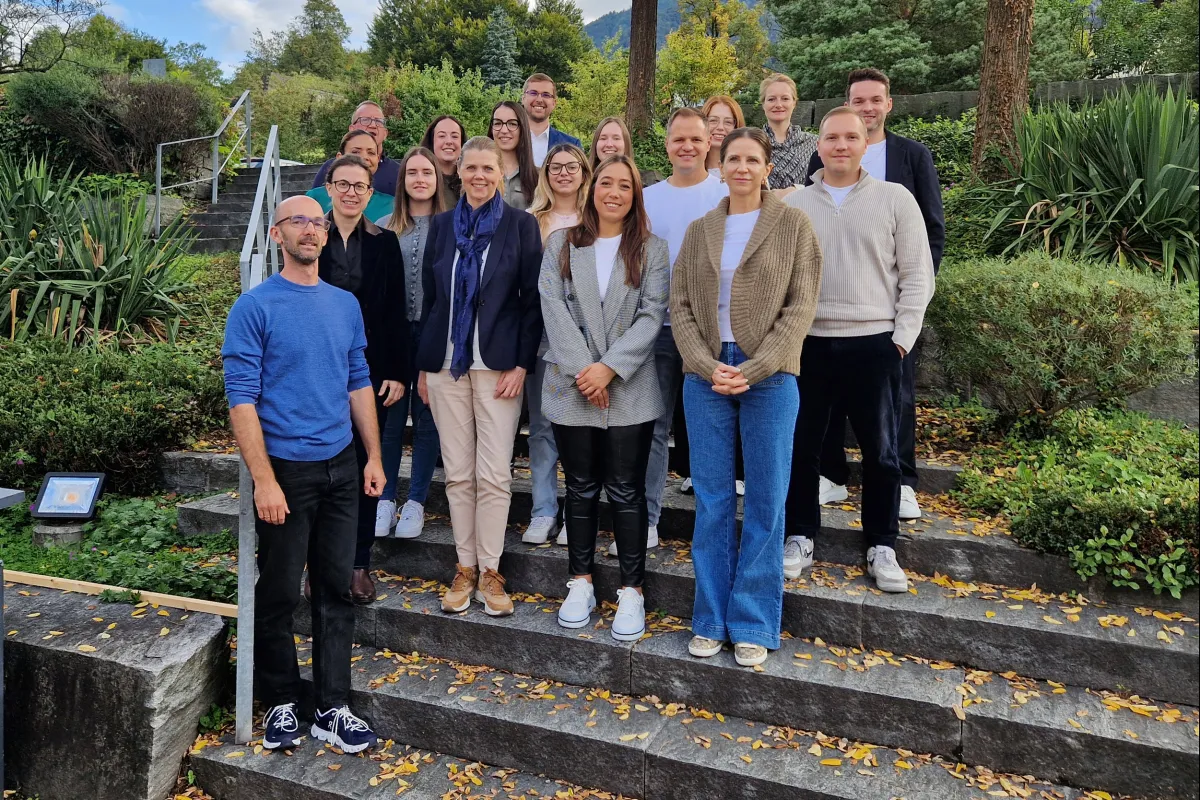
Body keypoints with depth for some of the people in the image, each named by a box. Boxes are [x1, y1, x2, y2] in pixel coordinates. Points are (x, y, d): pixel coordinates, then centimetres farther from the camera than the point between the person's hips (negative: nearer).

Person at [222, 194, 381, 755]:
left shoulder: (346, 304, 9)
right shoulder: (256, 307, -7)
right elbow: (242, 398, -11)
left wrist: (373, 457, 8)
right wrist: (264, 479, -16)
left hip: (341, 467, 5)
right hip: (287, 470, -4)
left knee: (336, 591, 9)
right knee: (280, 594, 7)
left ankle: (332, 709, 20)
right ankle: (282, 704, 26)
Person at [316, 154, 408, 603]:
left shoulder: (385, 243, 5)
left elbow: (396, 313, 3)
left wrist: (397, 372, -3)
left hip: (370, 369, 1)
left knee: (366, 466, 6)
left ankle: (360, 563, 17)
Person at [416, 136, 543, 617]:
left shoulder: (521, 225, 2)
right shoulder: (442, 225, 11)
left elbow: (533, 301, -1)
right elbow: (429, 298, 12)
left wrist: (522, 364, -9)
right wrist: (423, 366, 8)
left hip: (499, 365, -3)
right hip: (446, 364, 3)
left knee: (494, 474, -3)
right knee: (457, 473, 6)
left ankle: (489, 572, 11)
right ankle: (464, 568, 18)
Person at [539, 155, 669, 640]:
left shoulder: (651, 249, 6)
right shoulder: (562, 245, 9)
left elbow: (652, 315, -3)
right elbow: (553, 308, -2)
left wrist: (610, 368, -14)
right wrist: (582, 369, -12)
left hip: (629, 390, -1)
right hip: (573, 386, 2)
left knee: (626, 491, 1)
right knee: (581, 487, 10)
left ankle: (631, 591, 12)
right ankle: (580, 583, 22)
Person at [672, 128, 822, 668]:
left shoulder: (793, 225, 4)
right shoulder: (699, 230, 12)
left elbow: (800, 306, -3)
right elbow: (680, 305, 6)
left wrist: (751, 370, -13)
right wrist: (708, 367, -9)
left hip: (769, 376, -2)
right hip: (705, 376, 2)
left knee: (765, 503, 3)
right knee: (712, 501, 6)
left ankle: (753, 625, 16)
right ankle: (711, 619, 19)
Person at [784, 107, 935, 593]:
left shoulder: (895, 199, 3)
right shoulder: (793, 204, 8)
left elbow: (917, 275, 2)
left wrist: (901, 338, -4)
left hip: (874, 342, -1)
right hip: (808, 343, 2)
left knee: (880, 452, 6)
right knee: (801, 445, 7)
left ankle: (882, 547, 22)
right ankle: (801, 538, 23)